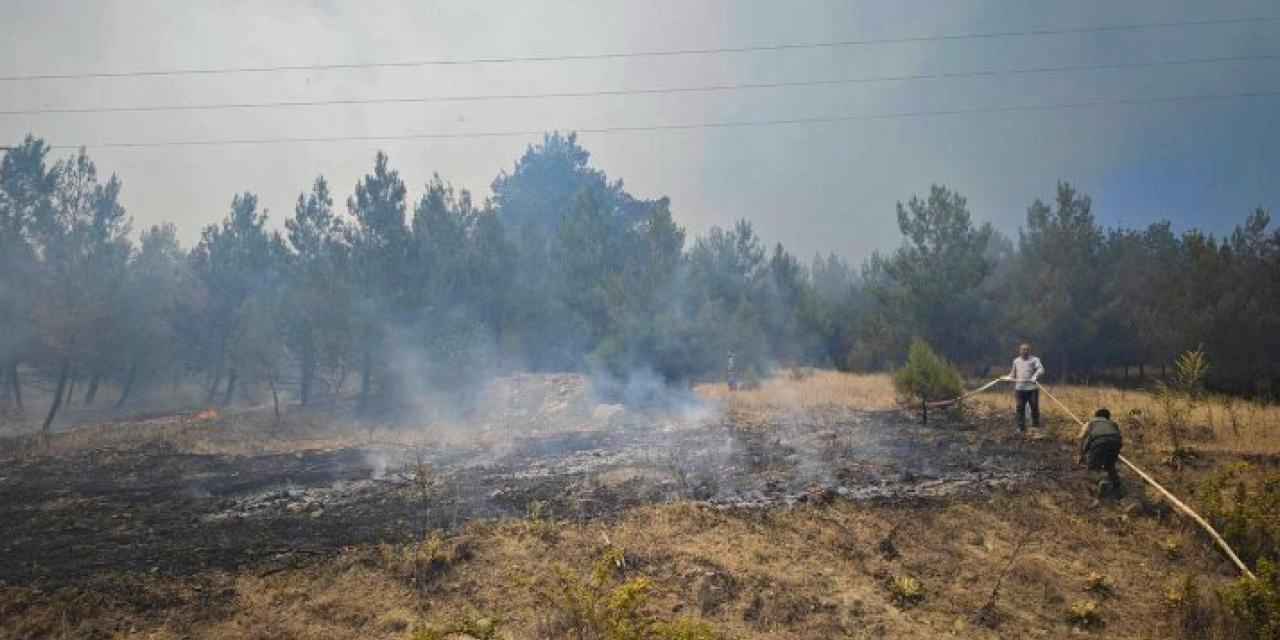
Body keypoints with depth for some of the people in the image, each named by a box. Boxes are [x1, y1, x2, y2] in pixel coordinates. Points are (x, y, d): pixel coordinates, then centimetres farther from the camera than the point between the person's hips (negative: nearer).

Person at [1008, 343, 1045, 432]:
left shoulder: (1034, 360, 0)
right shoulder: (1016, 361, 16)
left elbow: (1041, 369, -15)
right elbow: (1013, 372, 28)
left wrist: (1035, 376, -33)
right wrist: (1010, 377, 8)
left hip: (1032, 388, -3)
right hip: (1019, 388, 3)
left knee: (1034, 407, 2)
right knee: (1020, 408, 1)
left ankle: (1036, 425, 18)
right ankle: (1021, 427, 7)